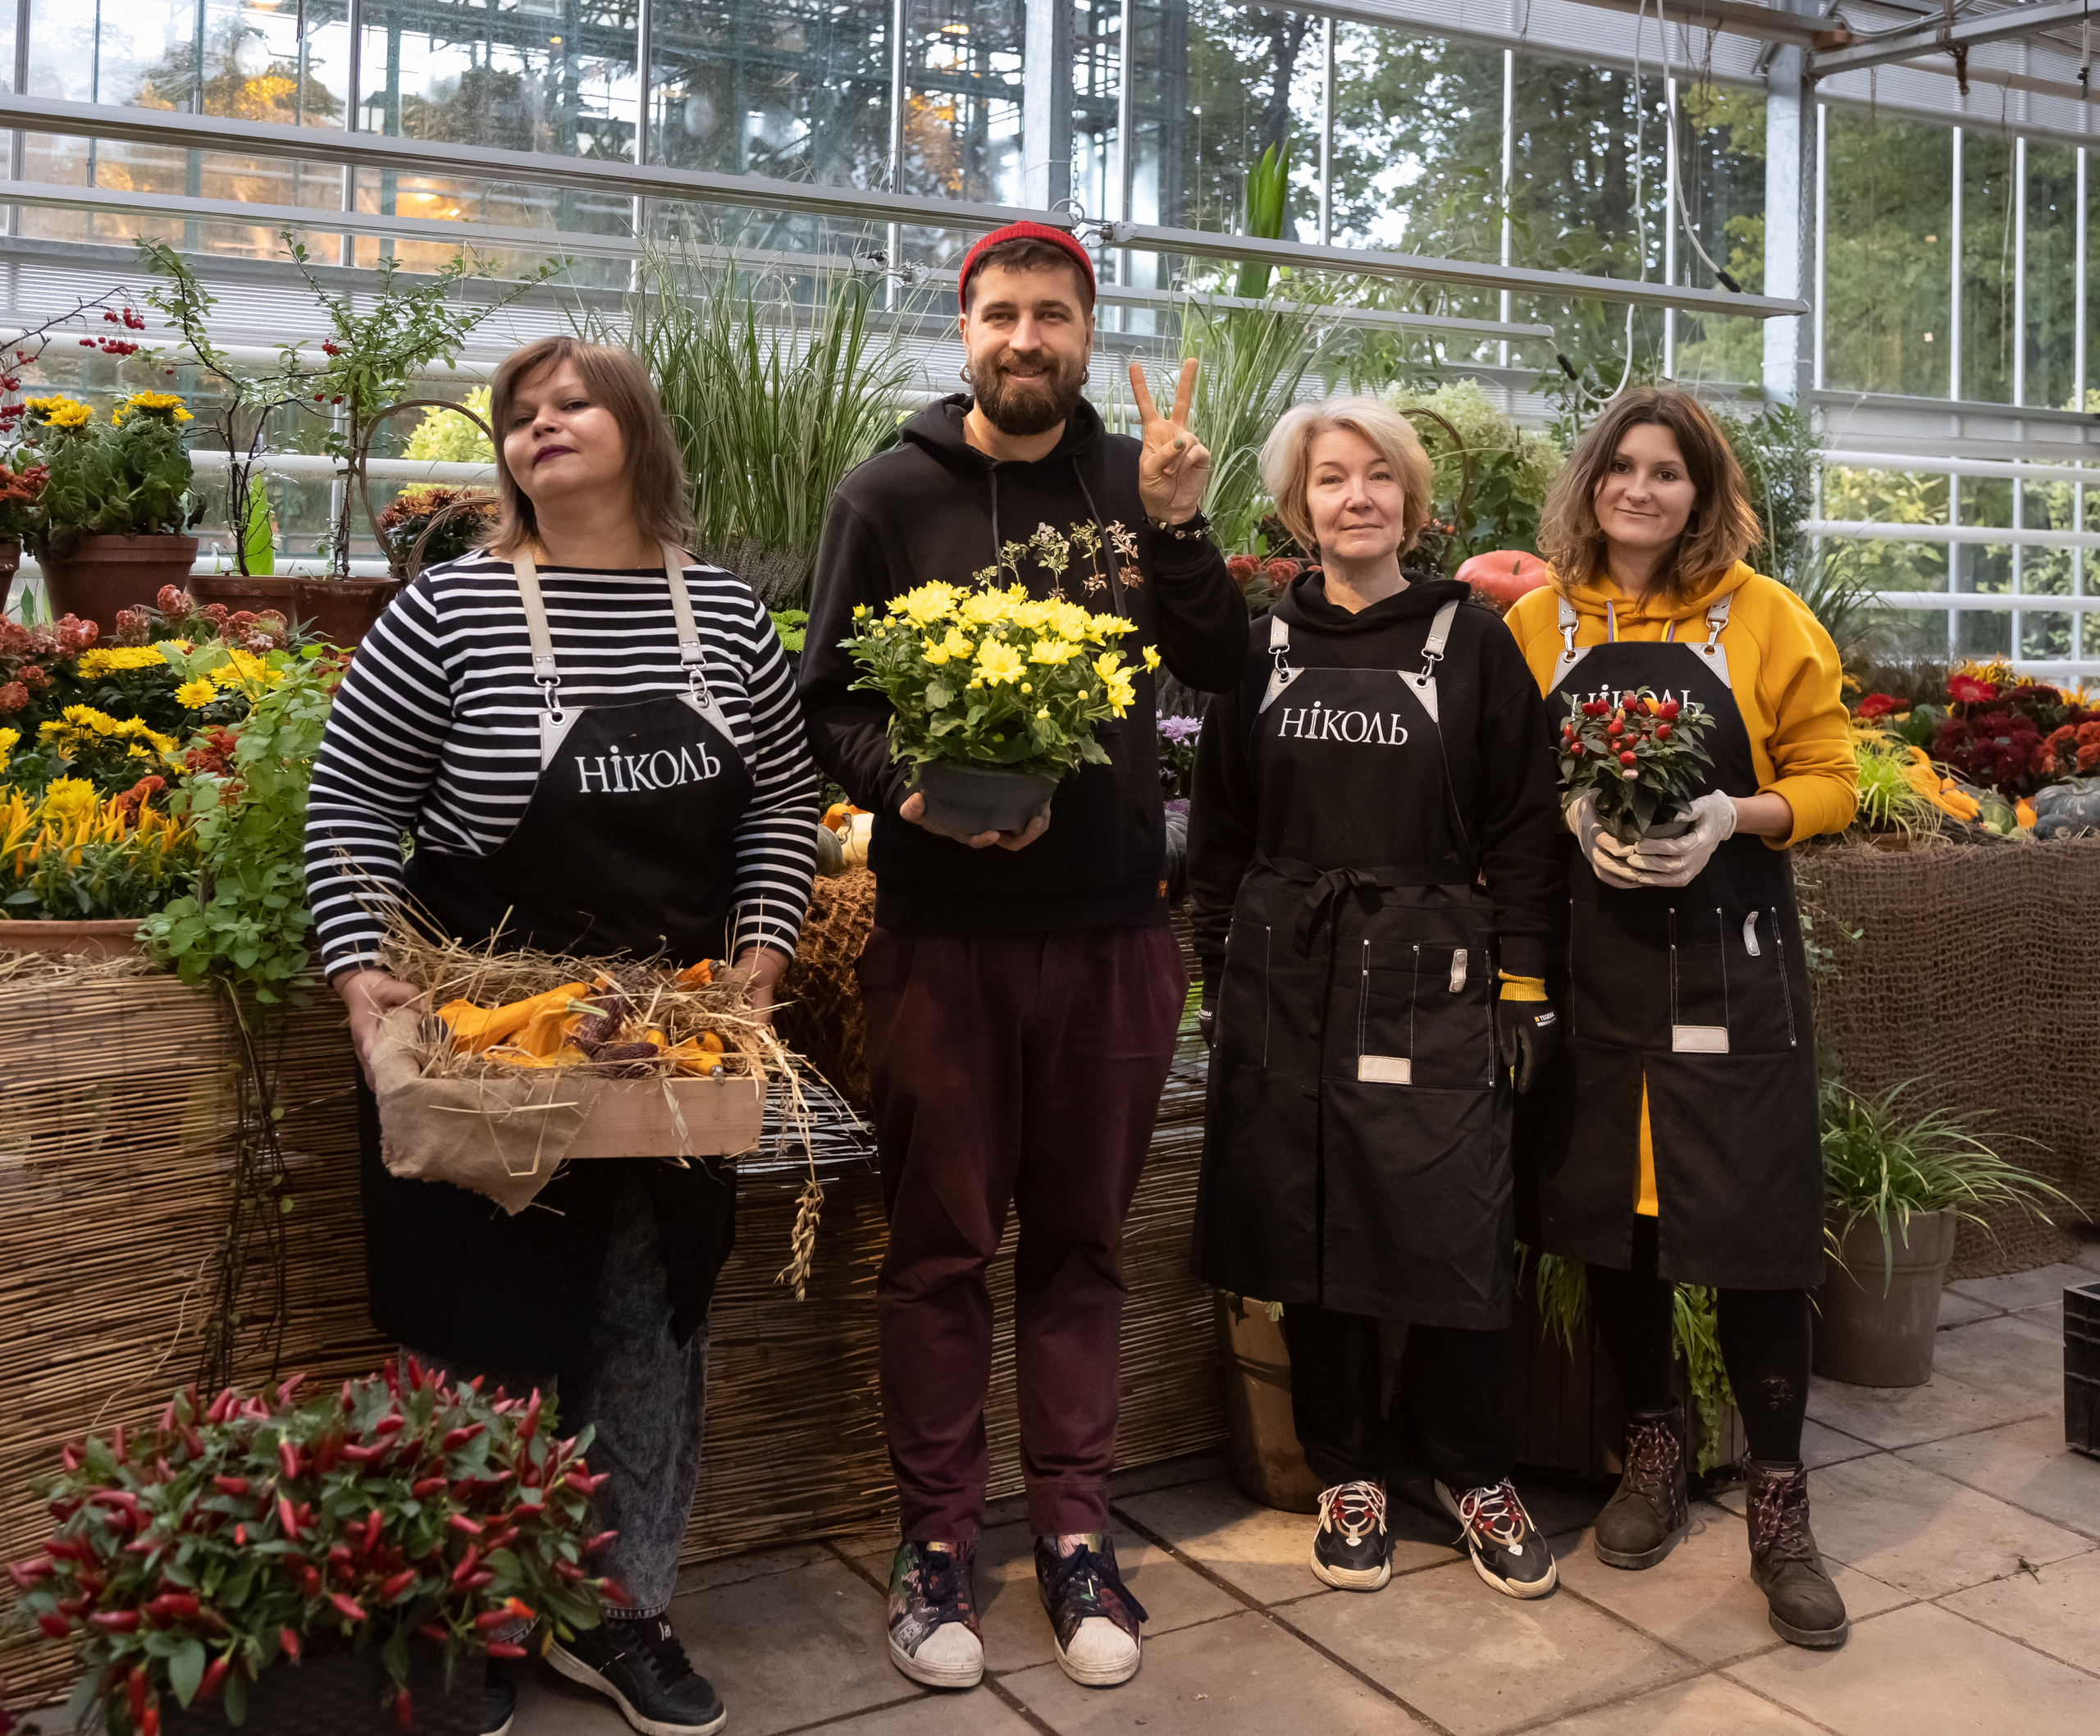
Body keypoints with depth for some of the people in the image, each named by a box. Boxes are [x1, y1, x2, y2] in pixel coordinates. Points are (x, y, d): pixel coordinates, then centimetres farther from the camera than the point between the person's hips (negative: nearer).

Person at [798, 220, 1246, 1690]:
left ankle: (1075, 1529, 24)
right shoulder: (893, 492, 1)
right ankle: (937, 1541, 20)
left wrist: (1176, 528, -13)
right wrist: (916, 789, -19)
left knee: (1083, 1240, 11)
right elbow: (830, 701, -1)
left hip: (1114, 930, 2)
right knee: (943, 1246, 7)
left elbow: (1224, 671, 1)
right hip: (944, 931, -2)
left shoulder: (1135, 482, 7)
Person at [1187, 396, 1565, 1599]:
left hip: (1432, 978, -2)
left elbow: (1526, 830, 2)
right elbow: (1221, 826, 12)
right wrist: (1219, 974, 7)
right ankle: (1351, 1475, 23)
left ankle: (1479, 1475, 20)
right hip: (1287, 974, 2)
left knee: (1455, 1229, -2)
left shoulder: (1472, 642, 4)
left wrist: (1524, 986, -3)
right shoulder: (1262, 646, 9)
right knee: (1310, 1228, 6)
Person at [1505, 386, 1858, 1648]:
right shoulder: (1538, 625, 6)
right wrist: (1574, 819, -11)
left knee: (1755, 1216, -2)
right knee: (1608, 1206, 9)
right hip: (1591, 956, 2)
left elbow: (1830, 781, 1)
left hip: (1733, 952, -2)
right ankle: (1655, 1448, 31)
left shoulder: (1767, 619, 1)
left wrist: (1734, 816, -16)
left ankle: (1780, 1509, 12)